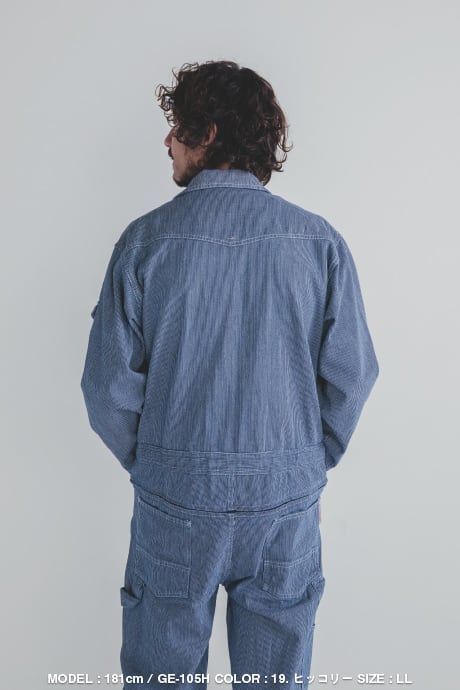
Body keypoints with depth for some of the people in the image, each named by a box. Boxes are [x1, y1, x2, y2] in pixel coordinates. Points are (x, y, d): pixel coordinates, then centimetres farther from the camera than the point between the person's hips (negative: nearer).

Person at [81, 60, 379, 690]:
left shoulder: (148, 238, -11)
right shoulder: (320, 241, -6)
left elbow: (109, 383, -9)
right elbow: (352, 375, -4)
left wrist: (148, 464, 8)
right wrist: (309, 463, 10)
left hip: (176, 498, -1)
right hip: (289, 499, 2)